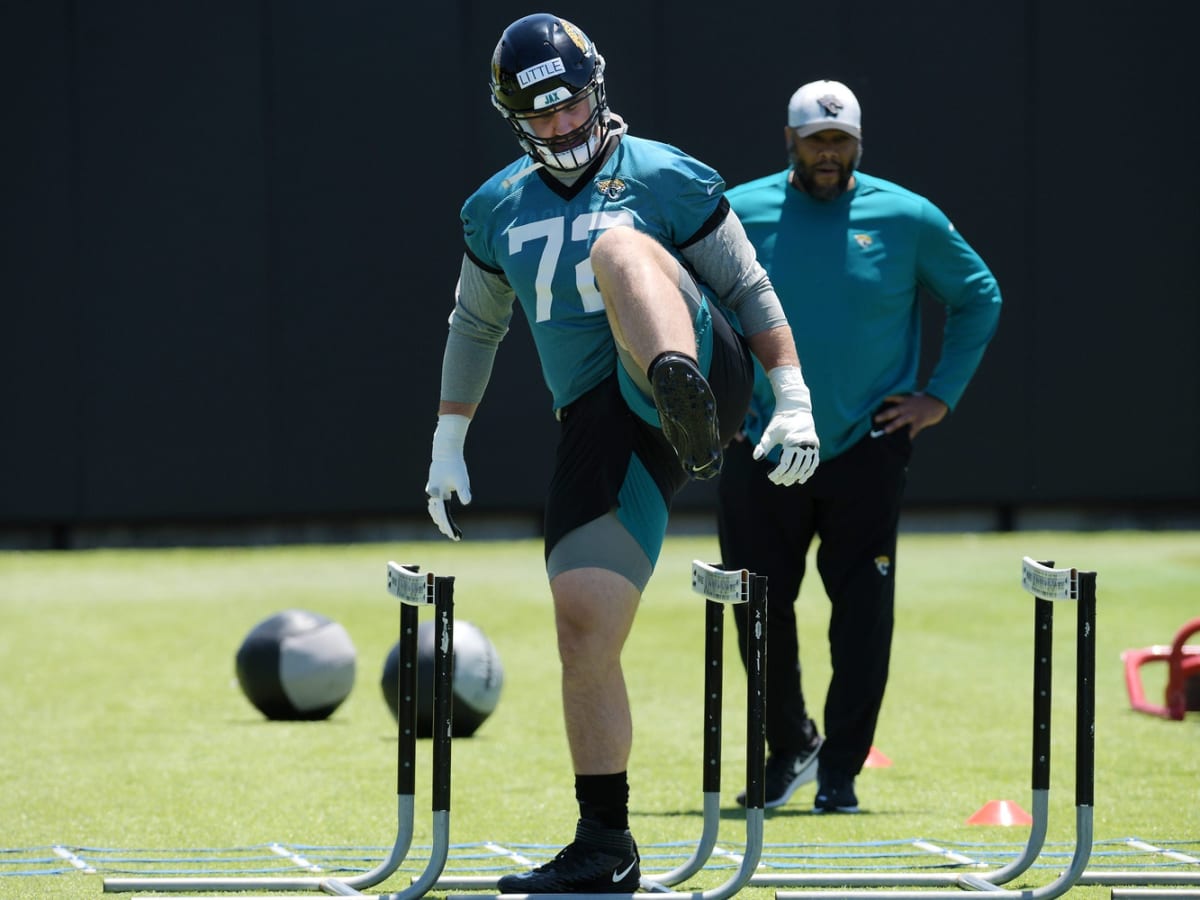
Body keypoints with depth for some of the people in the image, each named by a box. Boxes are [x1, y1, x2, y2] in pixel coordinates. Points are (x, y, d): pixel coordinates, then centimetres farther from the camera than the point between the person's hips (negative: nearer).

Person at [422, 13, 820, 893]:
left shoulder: (665, 180, 5)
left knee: (617, 249, -33)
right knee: (585, 626, -6)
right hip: (600, 425, 5)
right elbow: (475, 328, 31)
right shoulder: (498, 210, 18)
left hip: (706, 366, -5)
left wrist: (794, 400, 0)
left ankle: (689, 406, -67)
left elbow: (749, 290, 8)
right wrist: (448, 446, 30)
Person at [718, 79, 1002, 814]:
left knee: (863, 614, -2)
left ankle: (840, 770, 8)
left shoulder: (908, 219, 0)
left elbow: (979, 299, 13)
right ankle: (789, 749, 21)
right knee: (760, 607, 2)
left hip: (866, 449, -1)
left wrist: (942, 395, 5)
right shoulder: (738, 216, 1)